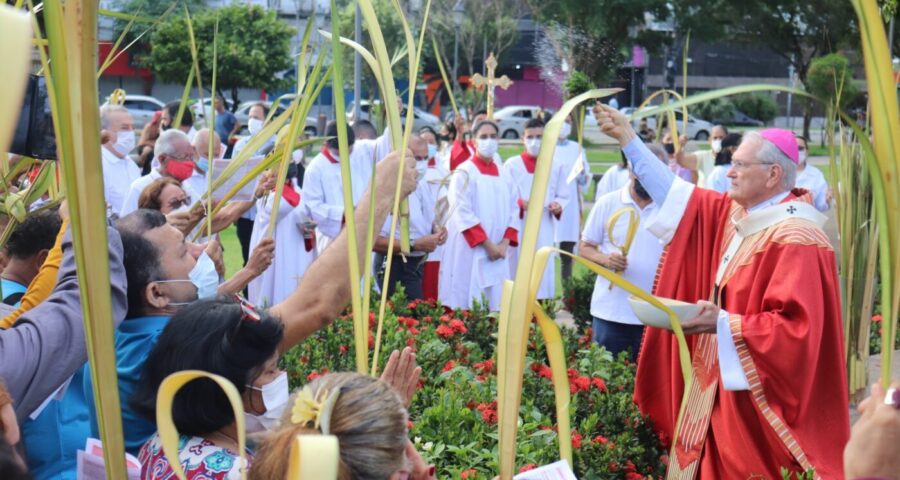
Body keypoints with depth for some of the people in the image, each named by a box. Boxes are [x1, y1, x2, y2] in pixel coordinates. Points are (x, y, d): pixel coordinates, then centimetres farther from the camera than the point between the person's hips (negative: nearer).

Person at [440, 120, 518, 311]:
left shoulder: (505, 176, 12)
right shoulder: (465, 172, -4)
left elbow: (513, 210, 10)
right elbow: (463, 213, -12)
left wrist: (505, 243, -5)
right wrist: (487, 244, -16)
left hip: (498, 251, 5)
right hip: (470, 251, -5)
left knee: (495, 305, 4)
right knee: (468, 305, -5)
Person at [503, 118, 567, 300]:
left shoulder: (555, 167, 9)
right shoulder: (512, 165, 1)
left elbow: (564, 196, 10)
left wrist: (558, 206, -12)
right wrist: (522, 203, -20)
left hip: (545, 229, 2)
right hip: (518, 228, -2)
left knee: (543, 271, -1)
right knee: (518, 270, -3)